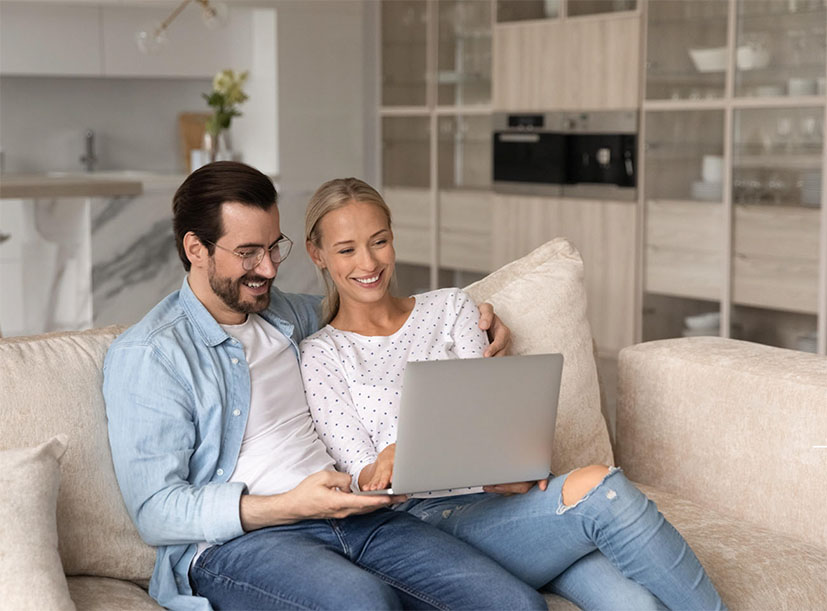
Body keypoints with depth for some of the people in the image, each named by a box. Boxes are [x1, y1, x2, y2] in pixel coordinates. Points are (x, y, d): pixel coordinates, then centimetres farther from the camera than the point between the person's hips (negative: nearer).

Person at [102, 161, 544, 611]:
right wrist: (291, 506, -19)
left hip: (348, 515, 6)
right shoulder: (147, 354, 0)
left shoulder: (286, 314, 21)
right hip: (234, 542, -5)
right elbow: (156, 512, -7)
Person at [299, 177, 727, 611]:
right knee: (599, 489, -30)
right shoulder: (319, 356, 8)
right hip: (432, 519, -4)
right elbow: (361, 479, 2)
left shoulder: (450, 308, 19)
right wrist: (381, 470, -23)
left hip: (502, 495, 4)